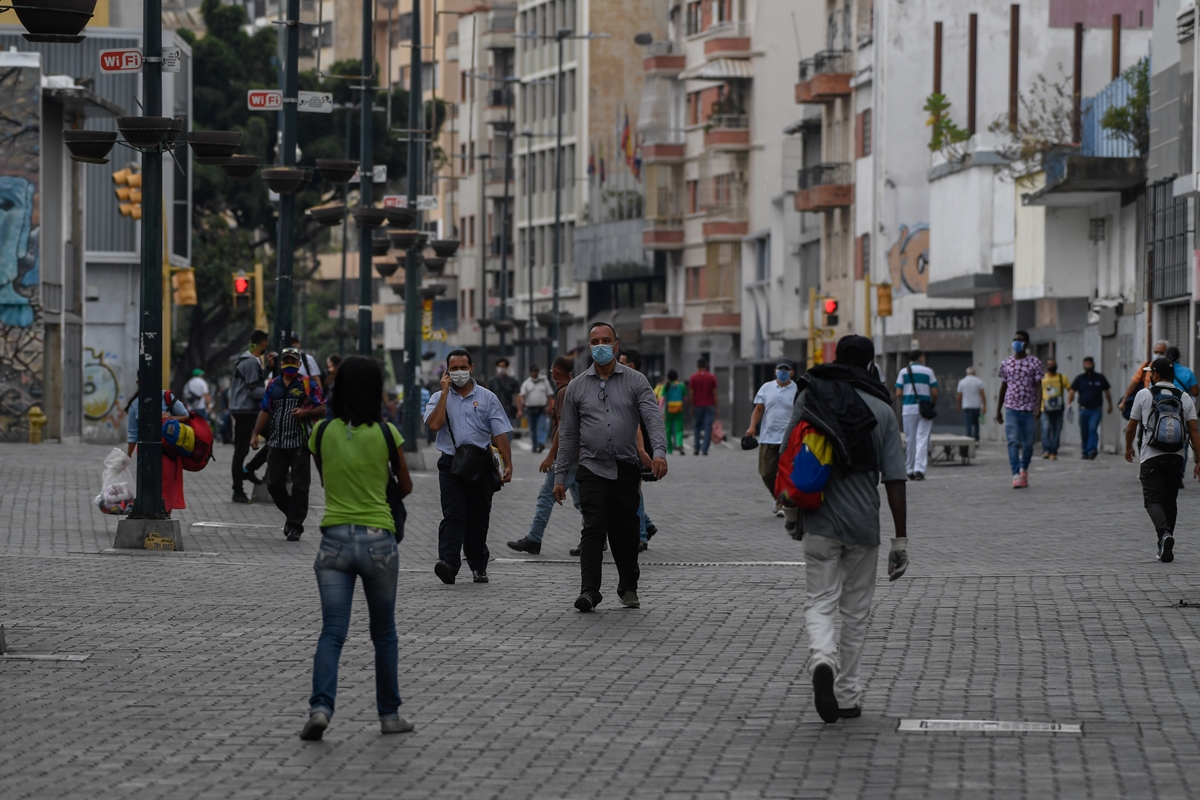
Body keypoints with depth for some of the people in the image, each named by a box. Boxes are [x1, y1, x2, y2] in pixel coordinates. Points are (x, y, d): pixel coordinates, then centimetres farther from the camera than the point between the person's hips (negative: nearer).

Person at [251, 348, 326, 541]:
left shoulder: (308, 384, 3)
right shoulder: (273, 385, 14)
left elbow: (322, 410, 1)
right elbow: (265, 411, 15)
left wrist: (305, 412, -17)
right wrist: (256, 434, 6)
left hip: (300, 443, -4)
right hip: (278, 443, 4)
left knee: (299, 486, -4)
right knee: (274, 484, 2)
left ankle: (295, 526, 2)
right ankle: (292, 515, 23)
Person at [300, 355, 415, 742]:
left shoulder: (322, 432, -3)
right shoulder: (386, 433, -6)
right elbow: (406, 486, 8)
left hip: (335, 538, 1)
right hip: (378, 539, -1)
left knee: (332, 632, -1)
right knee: (384, 634, 15)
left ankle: (320, 706, -20)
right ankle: (389, 714, 21)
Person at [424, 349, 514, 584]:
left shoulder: (487, 398, 7)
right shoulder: (439, 398, 7)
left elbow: (500, 434, 4)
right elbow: (434, 424, -12)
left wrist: (508, 465, -5)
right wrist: (445, 392, -8)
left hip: (481, 465, 1)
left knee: (479, 518, 8)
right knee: (453, 515, -16)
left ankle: (478, 566, 21)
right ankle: (448, 563, -28)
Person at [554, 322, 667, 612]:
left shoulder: (636, 381, 4)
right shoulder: (577, 387, 8)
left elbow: (653, 418, -8)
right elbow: (567, 435, 10)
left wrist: (659, 451, -27)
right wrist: (560, 476, 7)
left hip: (626, 469, 0)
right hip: (592, 469, 0)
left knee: (625, 532, 8)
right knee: (593, 529, -14)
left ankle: (628, 588, 24)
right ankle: (589, 591, -20)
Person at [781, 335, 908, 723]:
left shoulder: (808, 398, 0)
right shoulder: (882, 410, -1)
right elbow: (894, 480, -5)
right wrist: (901, 539, -1)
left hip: (820, 523, 0)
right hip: (864, 524, 0)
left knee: (820, 604, 3)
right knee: (856, 611, 13)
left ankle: (823, 661, -28)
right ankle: (847, 696, 17)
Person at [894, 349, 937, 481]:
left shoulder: (903, 372, 4)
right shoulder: (928, 372, 2)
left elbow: (898, 393, -1)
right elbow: (934, 393, -1)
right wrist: (933, 404, 17)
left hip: (908, 409, 1)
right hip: (924, 409, -1)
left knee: (910, 440, 9)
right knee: (922, 439, -3)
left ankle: (910, 470, 12)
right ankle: (919, 469, -16)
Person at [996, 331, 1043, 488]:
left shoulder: (1034, 362, 1)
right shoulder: (1006, 363, 7)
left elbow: (1038, 386, -3)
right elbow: (1003, 387, 12)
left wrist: (1038, 406, -14)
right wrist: (998, 410, 10)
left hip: (1029, 409, -1)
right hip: (1012, 408, 1)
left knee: (1028, 443, 7)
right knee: (1013, 441, -12)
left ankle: (1024, 469, 31)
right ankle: (1016, 475, -16)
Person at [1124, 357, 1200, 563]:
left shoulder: (1144, 395, 0)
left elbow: (1131, 426, 7)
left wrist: (1128, 448, 25)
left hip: (1151, 457, -3)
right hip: (1176, 457, 3)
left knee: (1153, 500, -5)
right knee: (1170, 501, 15)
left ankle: (1164, 534, -32)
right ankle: (1164, 547, 17)